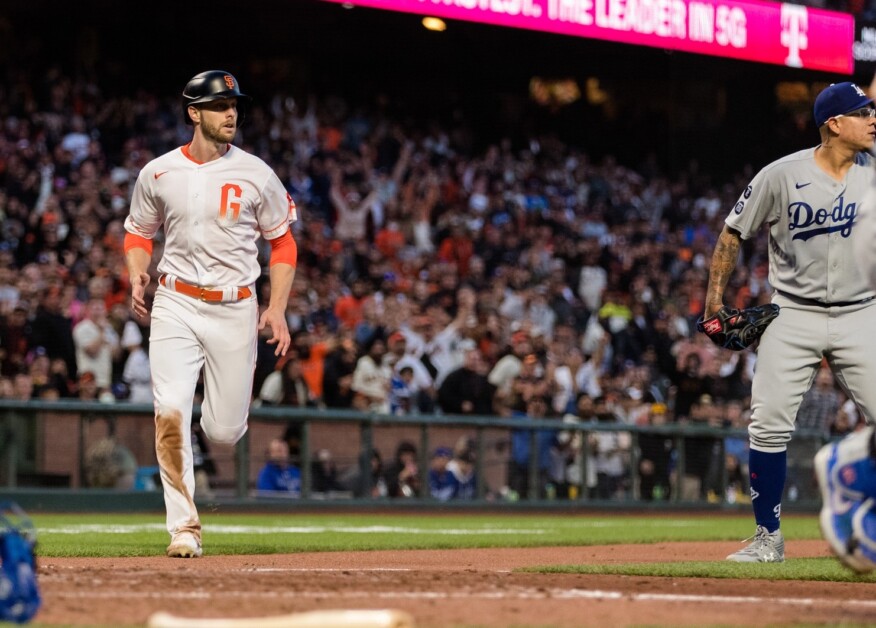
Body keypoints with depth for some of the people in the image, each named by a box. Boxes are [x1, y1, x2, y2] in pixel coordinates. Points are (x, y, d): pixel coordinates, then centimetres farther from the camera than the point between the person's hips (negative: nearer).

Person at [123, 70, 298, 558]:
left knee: (224, 431, 1)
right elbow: (139, 233, 15)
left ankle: (226, 407, 40)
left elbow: (283, 243, 7)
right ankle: (185, 526, -8)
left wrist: (277, 308, -4)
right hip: (176, 304, 0)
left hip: (235, 309, 0)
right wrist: (138, 273, -6)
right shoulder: (158, 174, 1)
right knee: (171, 412, -16)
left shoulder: (255, 174, -2)